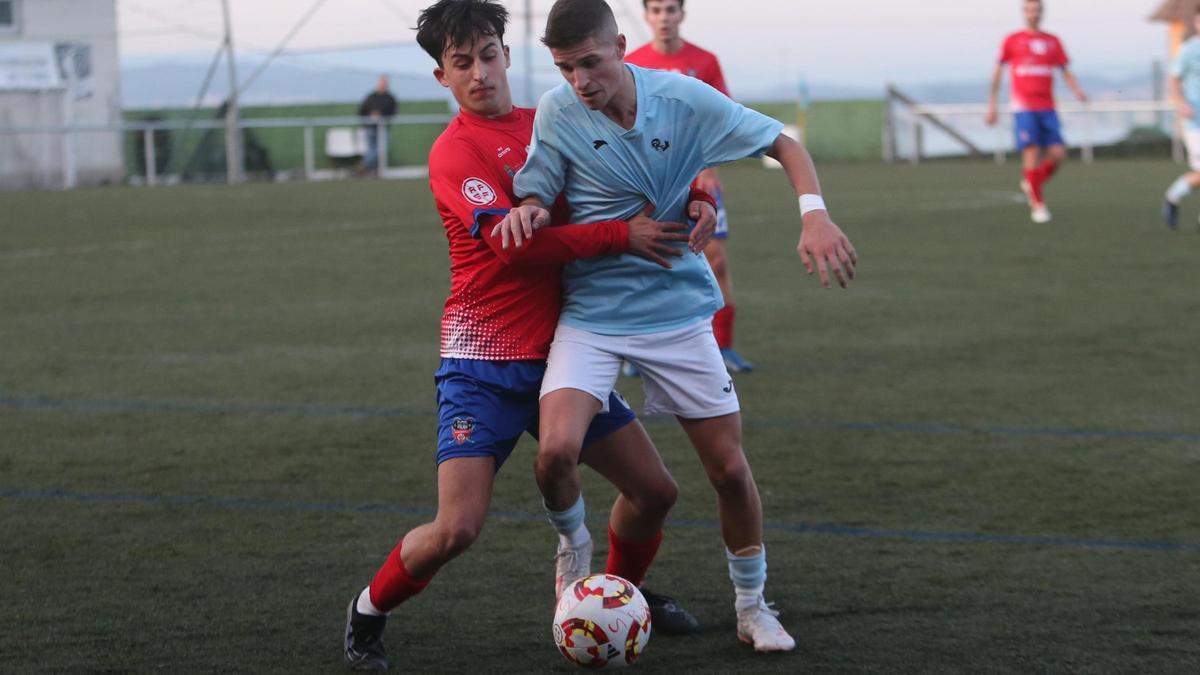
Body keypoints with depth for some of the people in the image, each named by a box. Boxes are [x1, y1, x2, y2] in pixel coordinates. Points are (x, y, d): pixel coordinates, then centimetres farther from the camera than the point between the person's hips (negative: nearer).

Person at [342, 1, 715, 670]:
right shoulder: (455, 151, -11)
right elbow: (512, 240, -23)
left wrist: (699, 200, -7)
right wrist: (622, 235, -21)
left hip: (559, 355, 6)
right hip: (484, 368, -6)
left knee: (655, 490, 7)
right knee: (457, 528, -15)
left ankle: (623, 591, 35)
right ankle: (370, 610, 12)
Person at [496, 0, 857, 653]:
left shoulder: (685, 98, -11)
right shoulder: (556, 112, -11)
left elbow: (783, 143, -2)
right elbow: (540, 196, 1)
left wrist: (814, 214, -19)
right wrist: (526, 211, -24)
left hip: (678, 311, 1)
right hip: (591, 314, -1)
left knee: (729, 467, 2)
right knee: (556, 452, -22)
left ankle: (752, 607, 25)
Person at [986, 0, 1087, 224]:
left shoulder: (1053, 42, 13)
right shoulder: (1012, 41, 6)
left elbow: (1066, 72, 13)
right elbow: (997, 73, 8)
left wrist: (1078, 91, -7)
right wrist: (992, 106, 3)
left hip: (1047, 108, 3)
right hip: (1023, 108, -3)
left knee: (1058, 154, -7)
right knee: (1032, 153, -12)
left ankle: (1032, 184, 20)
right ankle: (1038, 205, -1)